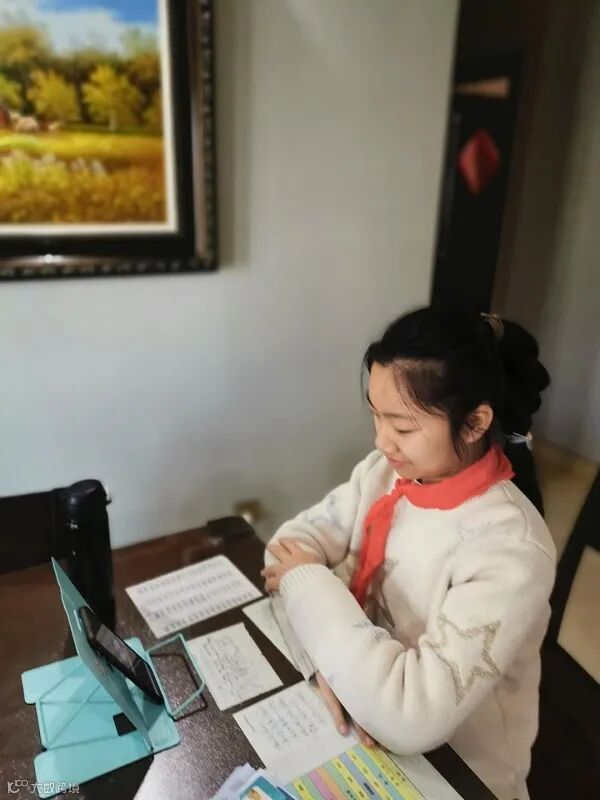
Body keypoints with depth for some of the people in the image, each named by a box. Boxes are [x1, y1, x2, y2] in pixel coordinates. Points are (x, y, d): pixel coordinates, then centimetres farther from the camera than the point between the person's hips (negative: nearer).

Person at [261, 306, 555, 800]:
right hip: (362, 710, 5)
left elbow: (414, 718, -33)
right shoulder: (385, 472, -10)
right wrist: (332, 657, -22)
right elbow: (295, 540, -8)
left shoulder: (511, 552, -29)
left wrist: (309, 585, -26)